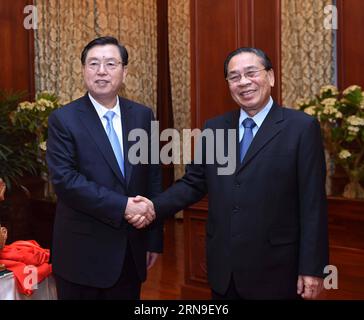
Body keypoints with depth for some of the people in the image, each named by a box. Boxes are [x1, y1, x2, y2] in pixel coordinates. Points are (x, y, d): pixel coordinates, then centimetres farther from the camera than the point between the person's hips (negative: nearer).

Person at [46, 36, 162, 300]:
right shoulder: (63, 119, -7)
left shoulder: (143, 115, 3)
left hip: (132, 249, 4)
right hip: (84, 252, -3)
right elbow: (64, 179, -17)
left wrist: (155, 239, 6)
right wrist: (122, 205, -22)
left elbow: (153, 178, 6)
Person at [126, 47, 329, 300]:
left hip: (274, 269, -4)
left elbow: (313, 203, -9)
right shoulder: (214, 128, 7)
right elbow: (194, 182, 7)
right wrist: (155, 207, -8)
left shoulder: (302, 127, -7)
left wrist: (312, 268, -10)